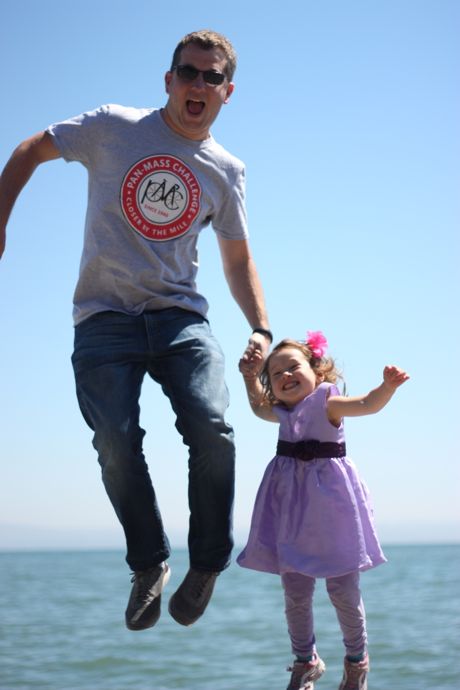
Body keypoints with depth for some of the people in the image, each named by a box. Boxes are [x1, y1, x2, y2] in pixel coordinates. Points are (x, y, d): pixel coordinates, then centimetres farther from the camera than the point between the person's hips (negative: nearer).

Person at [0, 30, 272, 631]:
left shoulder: (226, 171, 8)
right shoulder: (112, 128, 1)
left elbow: (238, 259, 16)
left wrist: (261, 329, 3)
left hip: (180, 315, 1)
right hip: (105, 317, -1)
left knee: (212, 428, -20)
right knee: (116, 443, -16)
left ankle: (208, 564, 0)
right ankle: (149, 564, 7)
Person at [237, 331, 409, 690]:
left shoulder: (327, 403, -8)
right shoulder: (282, 412, 9)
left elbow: (367, 403, -25)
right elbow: (259, 405, 32)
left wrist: (388, 386, -44)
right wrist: (251, 376, 19)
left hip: (330, 503, -5)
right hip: (292, 506, 5)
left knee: (343, 590, 0)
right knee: (295, 593, 7)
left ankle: (357, 660, 21)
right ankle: (305, 661, 26)